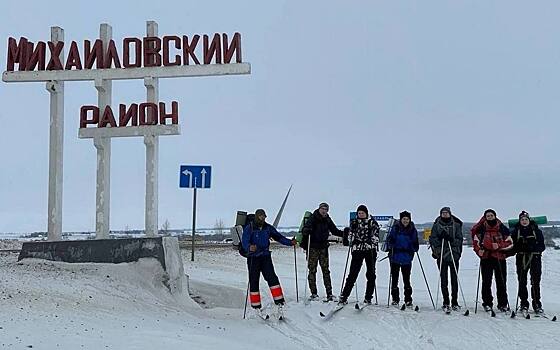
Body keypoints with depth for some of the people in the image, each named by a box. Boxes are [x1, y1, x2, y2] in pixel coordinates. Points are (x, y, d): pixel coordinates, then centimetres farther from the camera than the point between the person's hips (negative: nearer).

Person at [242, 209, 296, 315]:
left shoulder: (268, 228, 6)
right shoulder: (249, 228, -7)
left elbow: (278, 237, 9)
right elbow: (244, 241, -19)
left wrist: (290, 242, -5)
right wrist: (249, 247, -42)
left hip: (265, 257, 3)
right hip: (253, 258, -3)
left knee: (272, 278, -10)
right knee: (254, 281, 1)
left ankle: (279, 303, -10)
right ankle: (256, 307, 10)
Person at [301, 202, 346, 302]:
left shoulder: (327, 220, 9)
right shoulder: (312, 219, -7)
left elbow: (335, 231, 18)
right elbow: (306, 229, -17)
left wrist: (345, 234, 6)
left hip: (323, 248, 4)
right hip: (313, 248, -4)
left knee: (326, 270, 3)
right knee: (312, 270, -1)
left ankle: (329, 294, 3)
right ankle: (313, 293, 5)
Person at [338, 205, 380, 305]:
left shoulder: (373, 223, 3)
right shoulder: (354, 223, 11)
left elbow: (375, 237, -2)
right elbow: (351, 236, 16)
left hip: (370, 251, -1)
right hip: (357, 250, 1)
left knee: (371, 274, 2)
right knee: (352, 274, -4)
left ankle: (368, 298, 10)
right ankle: (344, 296, -3)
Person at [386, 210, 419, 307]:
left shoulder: (413, 230, 5)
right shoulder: (395, 228, 0)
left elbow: (415, 243, 14)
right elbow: (389, 239, 2)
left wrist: (414, 249, -4)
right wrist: (390, 247, -14)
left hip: (407, 258, 0)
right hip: (395, 257, 0)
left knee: (406, 279, 0)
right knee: (394, 278, 6)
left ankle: (408, 300, 7)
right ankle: (395, 299, 15)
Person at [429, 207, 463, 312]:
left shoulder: (456, 225, 7)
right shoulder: (436, 225, 8)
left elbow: (459, 239, 1)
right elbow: (432, 239, 3)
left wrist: (451, 240, -15)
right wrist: (440, 238, -15)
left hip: (454, 255, 0)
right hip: (441, 255, 0)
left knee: (454, 279, 1)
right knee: (443, 279, 0)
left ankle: (454, 302, 9)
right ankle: (446, 302, 5)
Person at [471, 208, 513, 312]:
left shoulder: (502, 228, 7)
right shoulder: (481, 229, 7)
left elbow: (510, 243, 6)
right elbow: (476, 242, 12)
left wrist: (499, 246, -10)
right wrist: (479, 250, -6)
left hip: (500, 258, 0)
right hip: (486, 258, 0)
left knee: (501, 282, -1)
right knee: (486, 282, -1)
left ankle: (503, 304, 6)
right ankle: (487, 304, 6)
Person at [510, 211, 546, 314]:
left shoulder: (536, 231, 6)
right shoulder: (516, 231, 8)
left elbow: (542, 246, 3)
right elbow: (512, 245, 7)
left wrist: (532, 248, -14)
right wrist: (520, 248, -11)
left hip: (535, 258, -1)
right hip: (521, 258, 1)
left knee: (535, 282, -6)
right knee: (522, 282, 1)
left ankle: (537, 304, 0)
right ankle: (524, 304, 9)